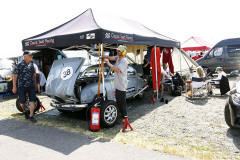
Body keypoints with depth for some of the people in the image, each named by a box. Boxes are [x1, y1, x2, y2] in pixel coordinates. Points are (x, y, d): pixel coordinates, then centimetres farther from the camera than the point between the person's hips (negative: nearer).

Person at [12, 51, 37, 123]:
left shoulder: (31, 64, 7)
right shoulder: (19, 65, -7)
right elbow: (15, 76, -6)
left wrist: (35, 84, 19)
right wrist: (14, 87, -10)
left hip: (31, 86, 3)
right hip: (22, 86, -3)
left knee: (32, 101, -4)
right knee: (22, 102, 4)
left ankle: (31, 116, 1)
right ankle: (25, 112, 35)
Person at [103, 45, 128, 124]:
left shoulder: (124, 61, -18)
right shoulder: (118, 58, 12)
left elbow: (117, 70, -29)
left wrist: (108, 63, -31)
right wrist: (106, 57, -22)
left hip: (122, 85, -9)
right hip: (117, 84, 9)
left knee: (122, 101, -1)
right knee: (118, 101, 18)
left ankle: (124, 117, 11)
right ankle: (122, 114, 32)